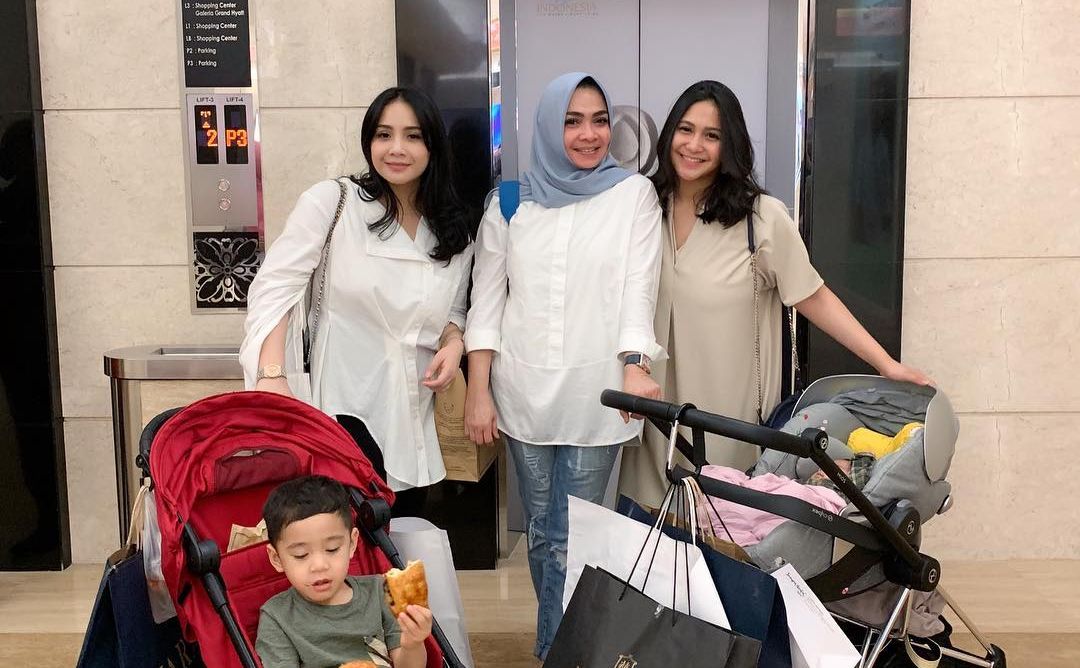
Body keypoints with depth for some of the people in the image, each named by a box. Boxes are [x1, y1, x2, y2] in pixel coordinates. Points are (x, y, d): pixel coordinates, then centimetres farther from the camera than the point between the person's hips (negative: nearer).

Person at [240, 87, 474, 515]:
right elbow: (275, 287, -12)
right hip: (340, 409, -5)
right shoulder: (331, 202, -7)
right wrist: (273, 374, -25)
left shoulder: (455, 234, 7)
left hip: (410, 422, 5)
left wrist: (453, 343, -5)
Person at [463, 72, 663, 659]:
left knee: (572, 541, -1)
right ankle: (565, 644, 31)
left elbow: (638, 290, -6)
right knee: (541, 532, 13)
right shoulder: (511, 202, 7)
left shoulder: (634, 194, 2)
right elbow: (486, 299, 6)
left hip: (595, 393, -2)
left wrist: (634, 367, -21)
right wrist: (478, 391, -1)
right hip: (524, 391, 3)